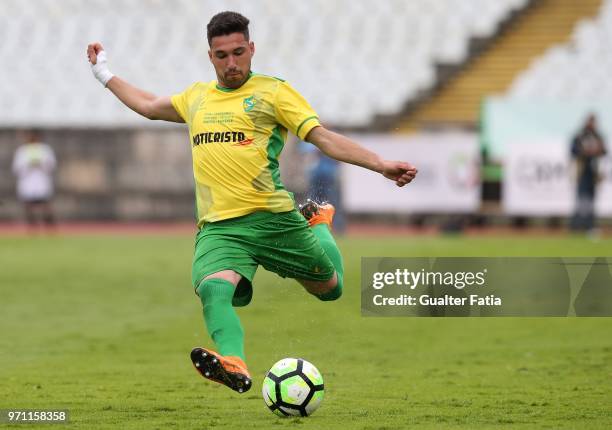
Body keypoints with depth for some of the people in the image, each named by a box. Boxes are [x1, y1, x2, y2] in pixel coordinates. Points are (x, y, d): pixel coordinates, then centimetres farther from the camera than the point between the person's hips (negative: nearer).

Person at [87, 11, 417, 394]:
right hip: (218, 228, 2)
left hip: (274, 218, -2)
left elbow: (325, 138, -5)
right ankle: (234, 364, -49)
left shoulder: (273, 91, 3)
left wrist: (381, 164, -17)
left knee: (330, 289, 14)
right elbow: (148, 105, 38)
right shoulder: (197, 97, 19)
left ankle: (319, 223, 43)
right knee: (214, 289, -30)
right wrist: (104, 73, 45)